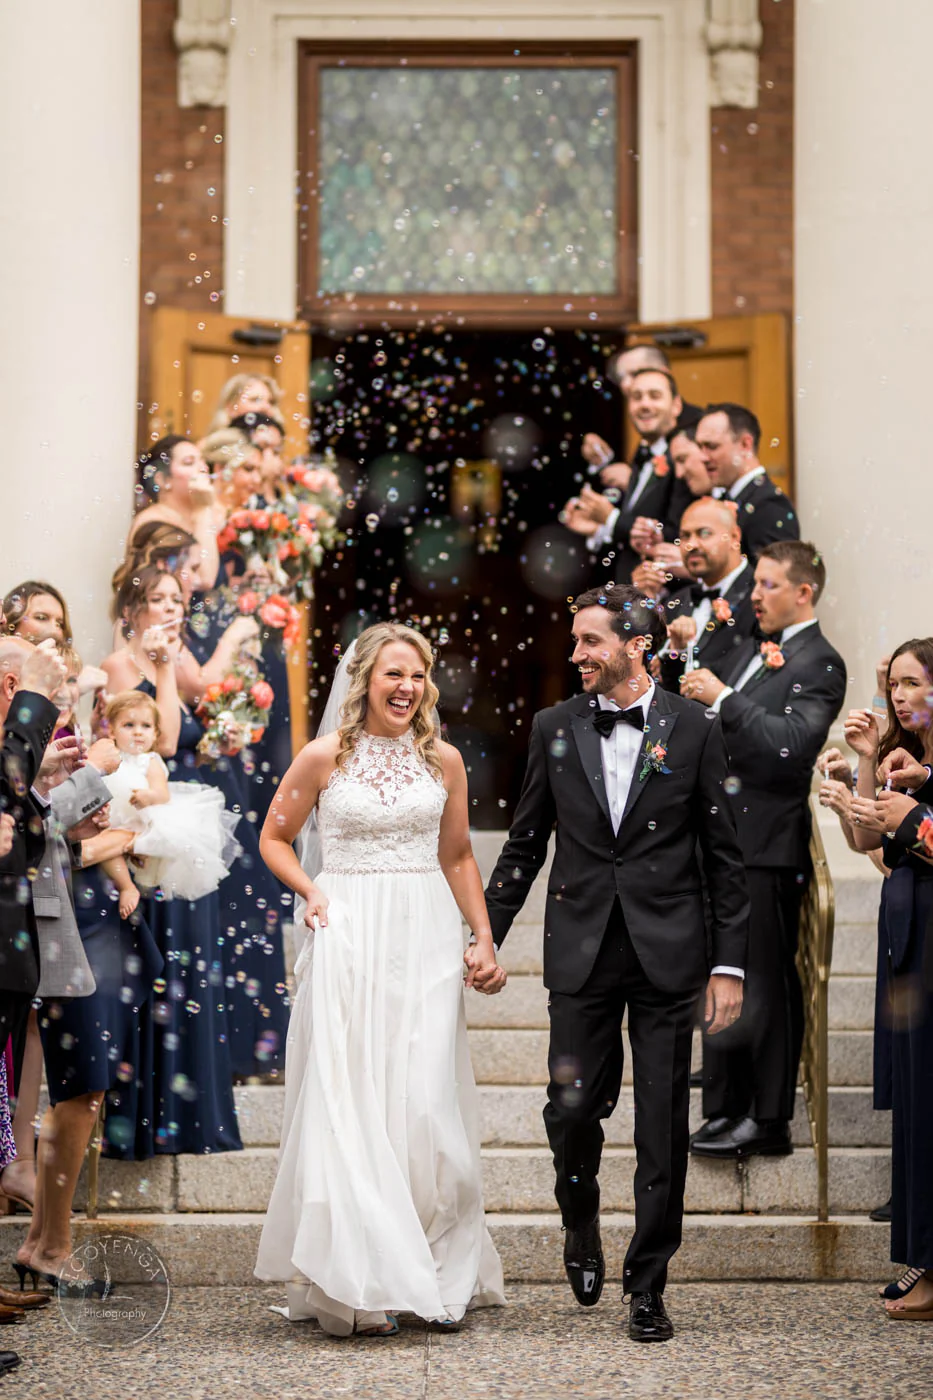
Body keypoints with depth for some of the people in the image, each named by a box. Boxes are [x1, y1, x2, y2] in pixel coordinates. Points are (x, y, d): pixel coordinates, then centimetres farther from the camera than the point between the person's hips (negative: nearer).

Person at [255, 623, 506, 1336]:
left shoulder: (444, 761, 8)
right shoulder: (324, 757, 1)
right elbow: (275, 837, 12)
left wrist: (484, 940, 10)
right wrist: (310, 891, -6)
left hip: (427, 940, 2)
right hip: (349, 940, -2)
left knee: (427, 1103, -2)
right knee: (350, 1100, -3)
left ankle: (441, 1277, 9)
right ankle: (361, 1287, 2)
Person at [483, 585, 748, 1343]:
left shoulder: (695, 728, 0)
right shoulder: (555, 728, 5)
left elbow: (724, 855, 2)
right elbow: (525, 844, 12)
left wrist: (729, 963, -2)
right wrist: (487, 937, 8)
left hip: (667, 954, -1)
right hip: (581, 953, 1)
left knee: (663, 1125, 2)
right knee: (572, 1108, 0)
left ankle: (649, 1285, 14)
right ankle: (582, 1223, 31)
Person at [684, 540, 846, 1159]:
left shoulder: (819, 664, -9)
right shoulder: (754, 652, 18)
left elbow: (792, 743, -23)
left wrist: (723, 699, -21)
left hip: (768, 844, -9)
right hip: (726, 840, 9)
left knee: (766, 985, -3)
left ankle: (769, 1120, 5)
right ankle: (727, 1109, 23)